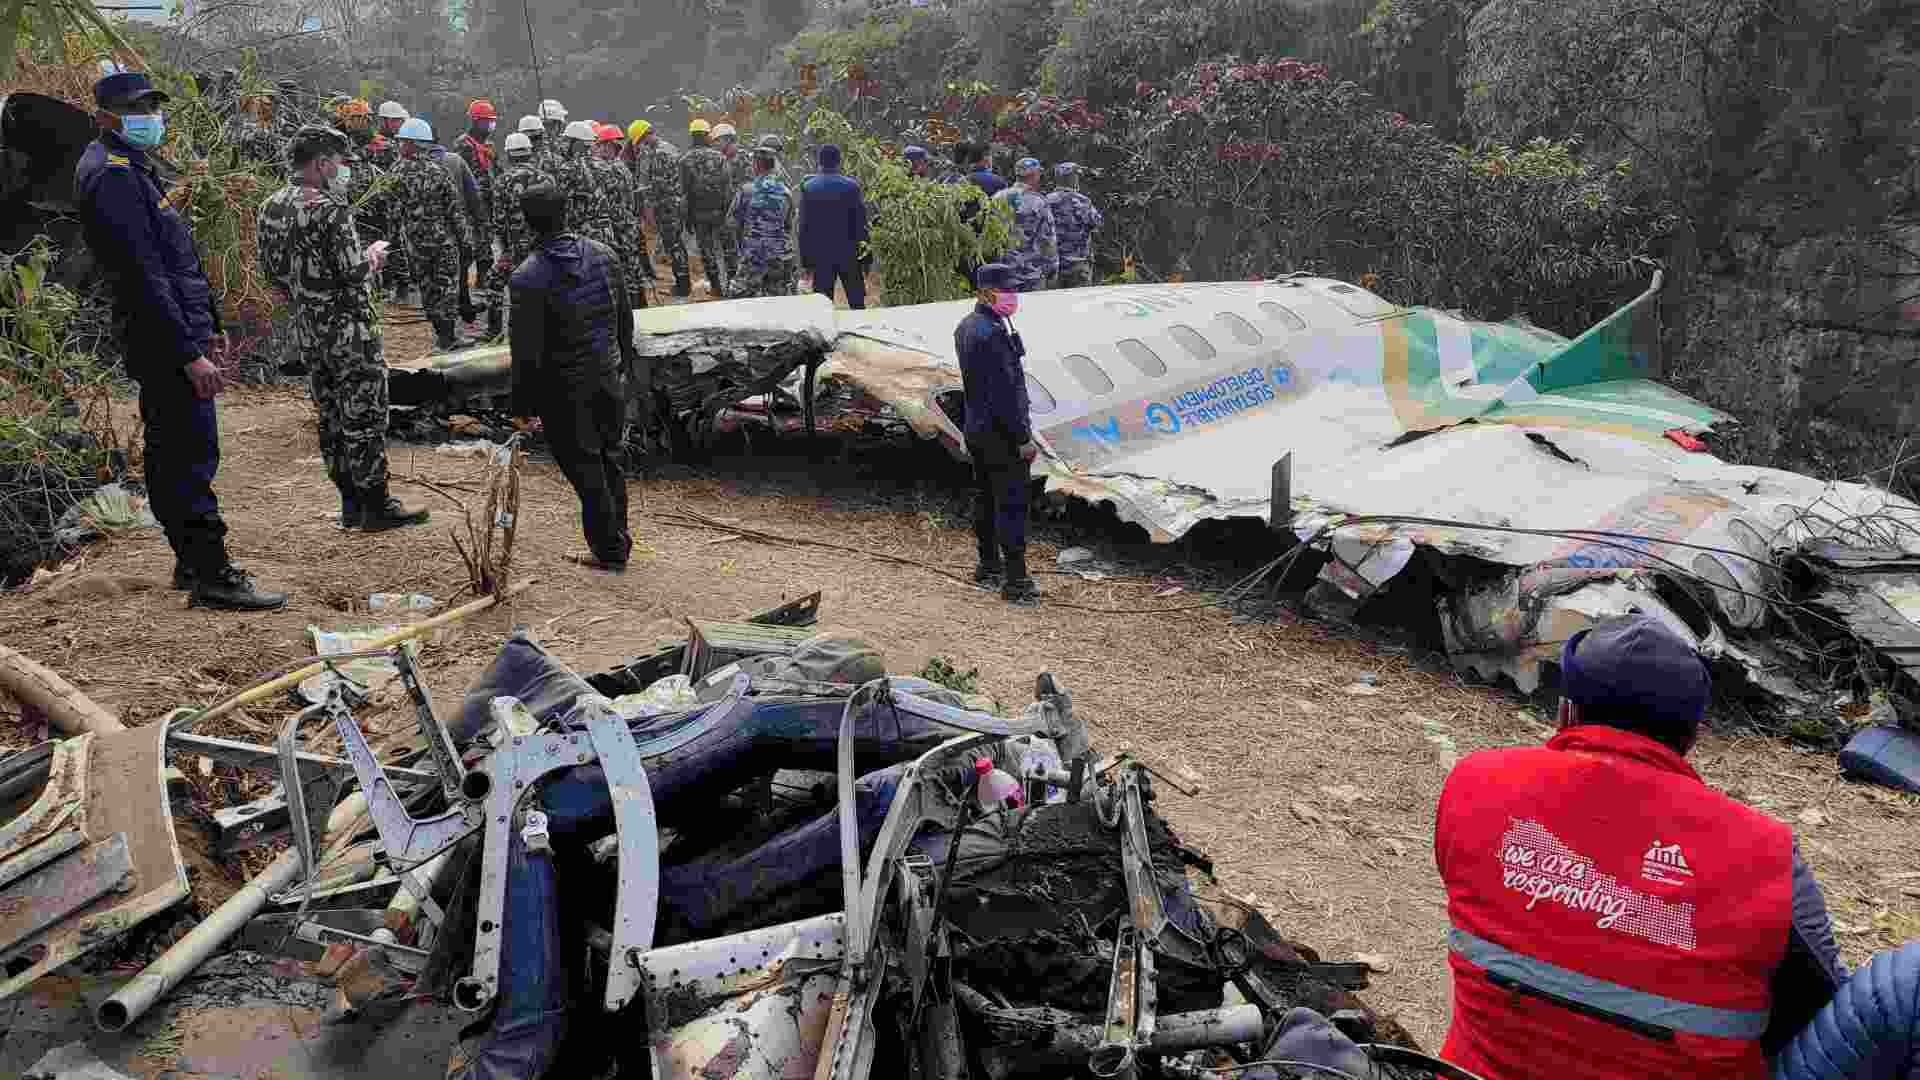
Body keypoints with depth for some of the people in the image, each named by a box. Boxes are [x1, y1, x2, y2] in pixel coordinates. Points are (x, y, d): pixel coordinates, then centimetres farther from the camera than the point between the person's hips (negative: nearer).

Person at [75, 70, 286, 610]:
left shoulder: (128, 168, 19)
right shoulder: (112, 176, -15)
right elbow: (144, 276, -22)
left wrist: (198, 334, 19)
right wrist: (190, 353, -25)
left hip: (161, 341, 11)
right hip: (166, 339, -11)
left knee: (170, 453, 15)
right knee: (194, 454, -10)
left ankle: (191, 561, 24)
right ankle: (213, 576, -9)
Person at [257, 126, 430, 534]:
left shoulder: (270, 207, 6)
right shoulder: (331, 209, -19)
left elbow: (272, 270, 12)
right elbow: (353, 274, -22)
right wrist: (373, 256, -3)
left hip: (307, 329, 8)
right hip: (349, 329, -8)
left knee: (330, 416, 14)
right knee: (363, 416, 0)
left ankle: (350, 503, 22)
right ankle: (376, 506, 6)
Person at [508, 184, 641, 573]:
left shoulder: (528, 277, -18)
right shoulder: (602, 255, -2)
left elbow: (526, 350, -16)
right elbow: (625, 317, 8)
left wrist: (524, 405, -8)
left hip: (563, 388, -5)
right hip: (607, 376, 5)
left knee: (584, 468, 6)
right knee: (609, 459, 19)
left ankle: (609, 550, 13)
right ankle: (618, 538, 30)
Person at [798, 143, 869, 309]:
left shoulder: (808, 187, 0)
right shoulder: (852, 186, -3)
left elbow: (803, 227, 1)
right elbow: (861, 222, -3)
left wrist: (805, 261, 6)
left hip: (820, 254, 1)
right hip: (849, 253, 0)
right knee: (857, 303, 7)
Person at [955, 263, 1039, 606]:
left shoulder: (965, 327, 8)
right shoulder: (992, 333, -23)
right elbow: (1005, 391, -24)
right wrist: (1023, 438, -19)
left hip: (976, 428, 10)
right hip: (1002, 433, -10)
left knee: (984, 498, 18)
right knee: (1012, 504, -4)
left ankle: (988, 567, 31)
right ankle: (1015, 581, 0)